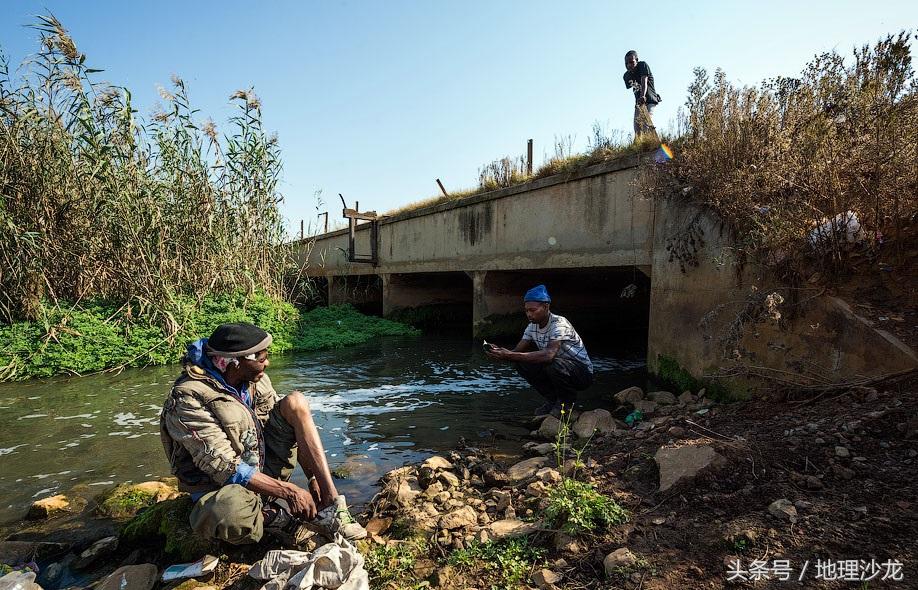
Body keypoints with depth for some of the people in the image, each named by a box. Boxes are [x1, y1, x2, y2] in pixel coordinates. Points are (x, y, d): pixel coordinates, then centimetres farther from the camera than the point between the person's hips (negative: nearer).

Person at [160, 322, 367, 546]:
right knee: (231, 511, -43)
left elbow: (294, 430, 6)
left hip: (263, 469, 7)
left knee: (296, 402, -10)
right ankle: (274, 518, -7)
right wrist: (289, 491, -25)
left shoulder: (255, 380, -1)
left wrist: (314, 476, -5)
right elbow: (225, 468, -25)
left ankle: (332, 504, -15)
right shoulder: (189, 400, -21)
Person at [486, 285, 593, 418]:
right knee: (522, 364, -12)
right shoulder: (532, 327, -1)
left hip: (583, 373, -7)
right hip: (558, 371, 7)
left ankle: (567, 400, -5)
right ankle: (553, 399, 6)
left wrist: (510, 356, -46)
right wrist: (501, 353, -29)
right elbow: (517, 351, -5)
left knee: (553, 364, -36)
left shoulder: (559, 323, -26)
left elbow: (549, 354, -42)